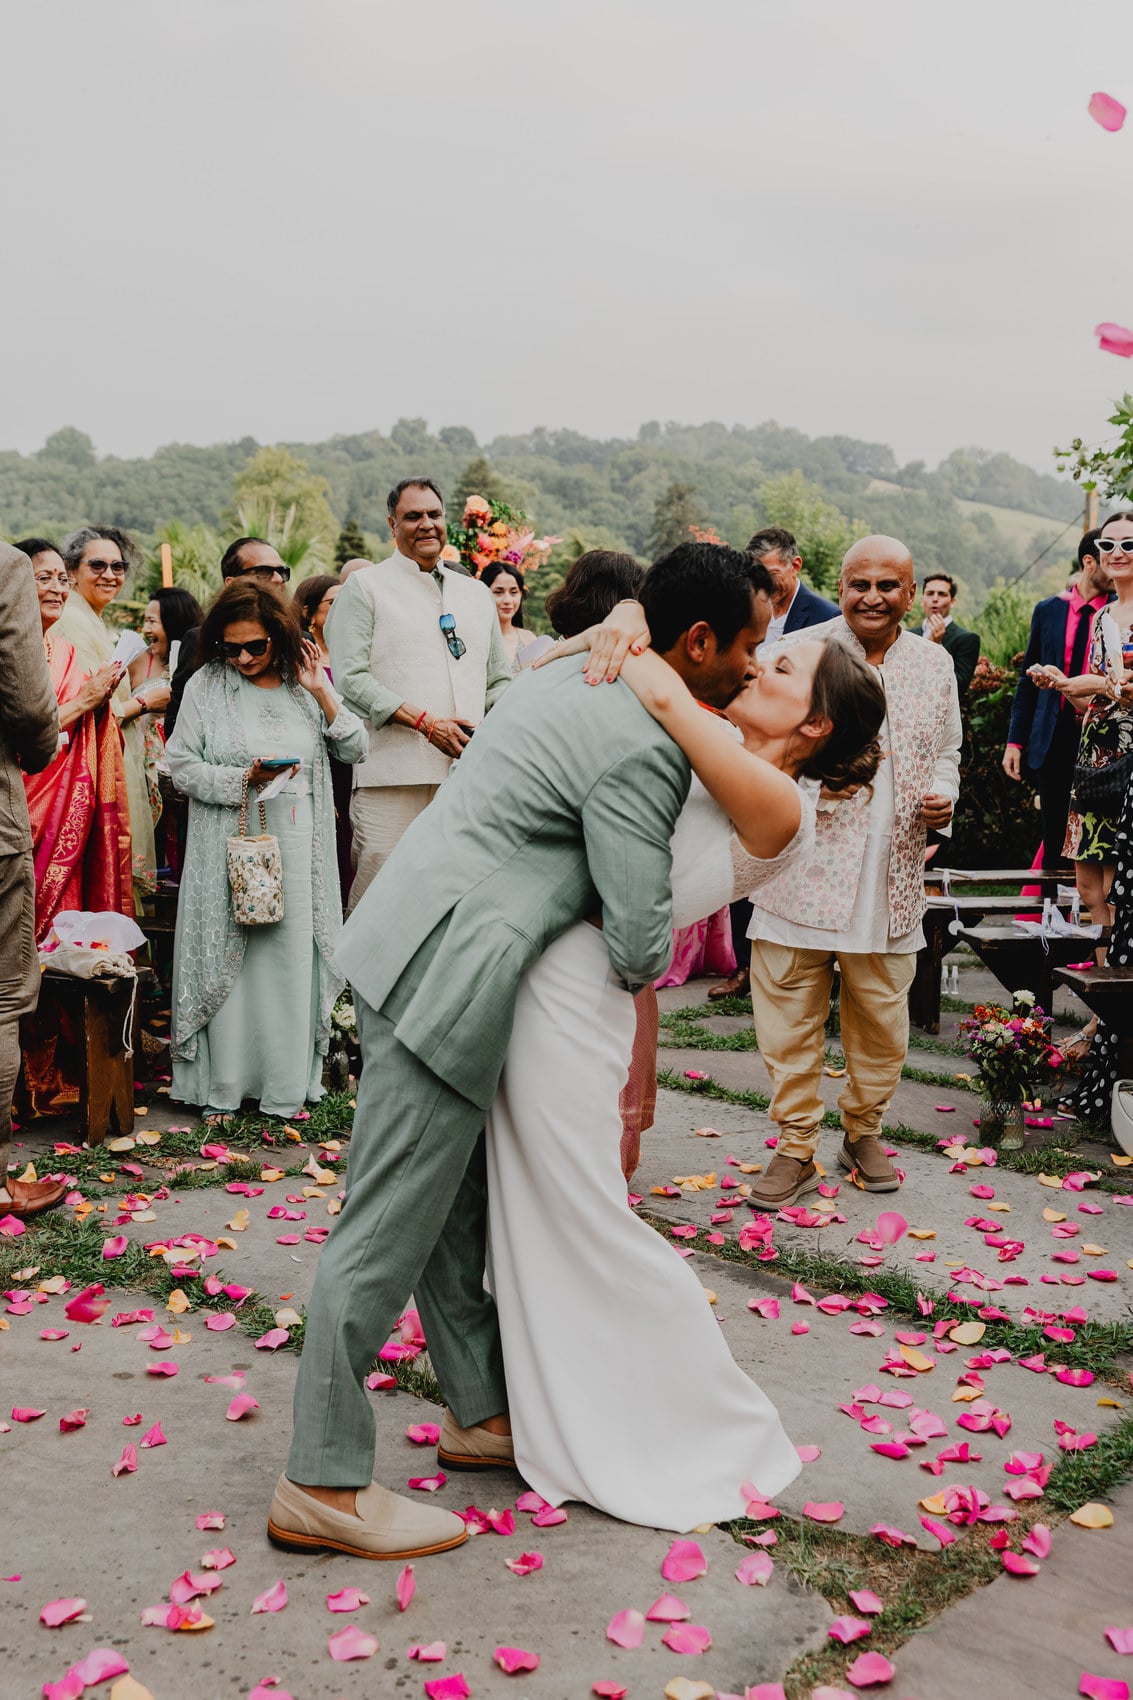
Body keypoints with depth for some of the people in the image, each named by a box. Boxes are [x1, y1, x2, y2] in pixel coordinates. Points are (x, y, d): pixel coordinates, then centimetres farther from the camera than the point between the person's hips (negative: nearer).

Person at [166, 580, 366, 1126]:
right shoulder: (207, 686, 1)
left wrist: (321, 693, -4)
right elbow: (182, 767, -2)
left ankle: (286, 1091, 14)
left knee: (292, 959, 4)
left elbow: (356, 749, 6)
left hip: (295, 847, 2)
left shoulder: (304, 684, 9)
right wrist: (245, 778, -14)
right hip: (229, 845, -2)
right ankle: (222, 1091, 12)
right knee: (227, 961, 1)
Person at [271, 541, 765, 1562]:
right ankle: (323, 1486, 8)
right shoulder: (641, 750, -16)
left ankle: (481, 1413, 32)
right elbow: (642, 947, -15)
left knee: (457, 1203, 18)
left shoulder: (572, 673, 14)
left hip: (416, 946, 11)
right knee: (391, 1229, -3)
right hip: (445, 970, -11)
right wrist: (644, 953, 8)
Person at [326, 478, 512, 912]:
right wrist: (425, 722, -14)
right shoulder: (365, 587, 5)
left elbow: (499, 680, 25)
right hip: (393, 777, -5)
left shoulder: (476, 593, 22)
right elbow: (351, 678, -6)